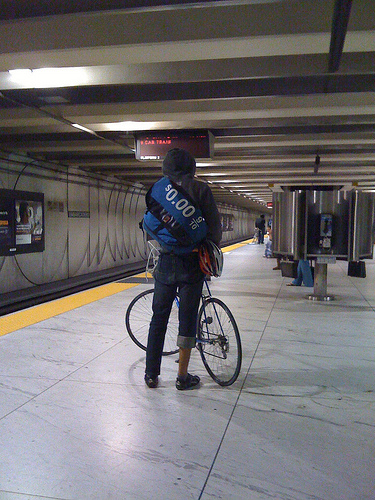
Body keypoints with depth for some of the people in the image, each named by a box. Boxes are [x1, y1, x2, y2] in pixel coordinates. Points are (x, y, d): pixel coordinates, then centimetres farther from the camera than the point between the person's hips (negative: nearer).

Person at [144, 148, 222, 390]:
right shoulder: (200, 188, -4)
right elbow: (214, 225, -5)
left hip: (166, 261, 3)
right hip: (192, 261, -2)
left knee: (159, 318, 12)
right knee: (188, 319, 6)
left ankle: (152, 375, 20)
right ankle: (183, 377, 15)